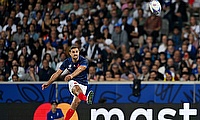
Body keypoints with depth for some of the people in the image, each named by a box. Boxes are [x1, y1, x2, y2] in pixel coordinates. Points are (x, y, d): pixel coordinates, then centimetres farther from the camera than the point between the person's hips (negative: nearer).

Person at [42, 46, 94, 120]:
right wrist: (48, 83, 1)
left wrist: (71, 75, -55)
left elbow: (80, 69, -36)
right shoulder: (67, 62, -2)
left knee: (74, 105, -13)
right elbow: (57, 73, 5)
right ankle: (86, 98, -72)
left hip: (83, 84, 0)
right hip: (73, 82, 0)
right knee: (77, 89, -38)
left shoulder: (83, 61, -14)